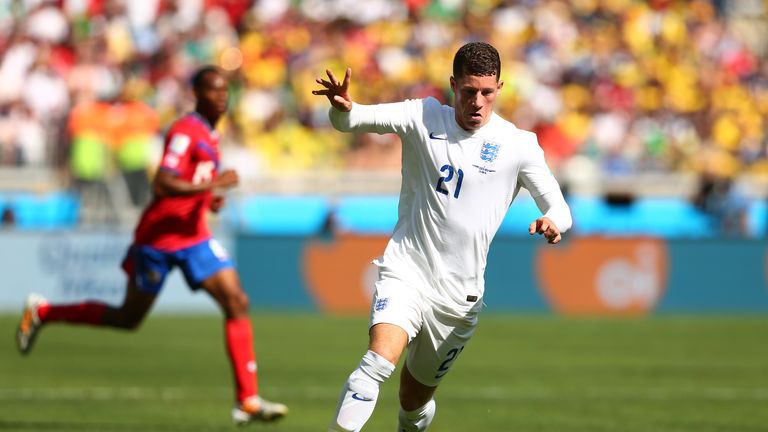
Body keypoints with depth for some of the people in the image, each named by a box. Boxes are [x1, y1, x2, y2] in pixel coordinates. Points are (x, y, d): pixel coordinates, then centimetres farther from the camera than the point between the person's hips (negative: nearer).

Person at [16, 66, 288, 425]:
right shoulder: (185, 132, -16)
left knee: (236, 302, -10)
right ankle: (42, 312, 28)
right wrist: (211, 185, -28)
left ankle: (248, 401, -11)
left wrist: (209, 199, 9)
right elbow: (161, 185, -27)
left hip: (193, 237, 8)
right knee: (128, 318, 7)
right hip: (158, 236, -8)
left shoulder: (210, 135, 13)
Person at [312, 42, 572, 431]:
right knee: (381, 357, -30)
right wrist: (342, 108, -35)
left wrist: (553, 222, -26)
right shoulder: (424, 118, -2)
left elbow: (558, 207, -1)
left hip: (459, 294, 2)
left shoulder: (517, 145, -1)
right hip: (405, 273, -2)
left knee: (416, 396, 14)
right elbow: (349, 121, -10)